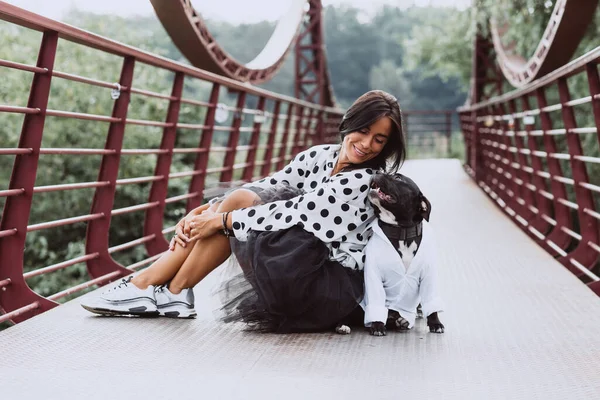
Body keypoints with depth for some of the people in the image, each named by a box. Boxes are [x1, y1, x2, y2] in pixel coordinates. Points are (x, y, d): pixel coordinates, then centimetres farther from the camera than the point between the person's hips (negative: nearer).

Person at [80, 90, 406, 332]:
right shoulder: (318, 156, 7)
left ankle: (173, 293, -3)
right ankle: (145, 285, -4)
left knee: (237, 206, -13)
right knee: (239, 200, -7)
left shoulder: (365, 182, -16)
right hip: (304, 273, 7)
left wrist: (222, 219, -14)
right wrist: (201, 212, -6)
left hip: (335, 288, -7)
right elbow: (265, 189, 6)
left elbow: (295, 213, -19)